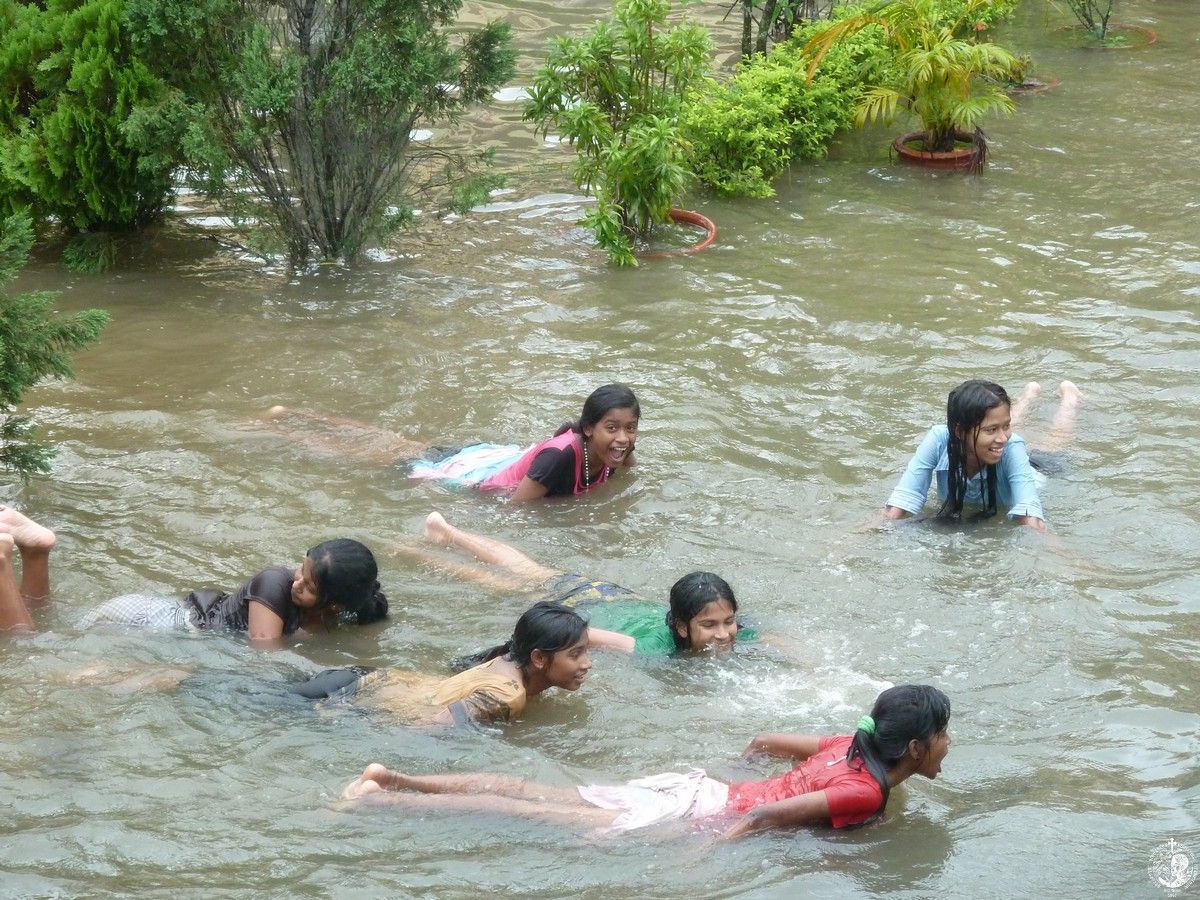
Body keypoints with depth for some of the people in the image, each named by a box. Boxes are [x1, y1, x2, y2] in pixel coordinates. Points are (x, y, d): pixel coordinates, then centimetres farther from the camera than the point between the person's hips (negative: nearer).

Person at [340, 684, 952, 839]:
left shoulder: (858, 744, 8)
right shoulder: (868, 793, -19)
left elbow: (767, 743, 19)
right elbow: (768, 816, -27)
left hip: (694, 787, 7)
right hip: (694, 817, -7)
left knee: (533, 795, 9)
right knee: (535, 813, -4)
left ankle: (395, 779, 10)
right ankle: (381, 800, -2)